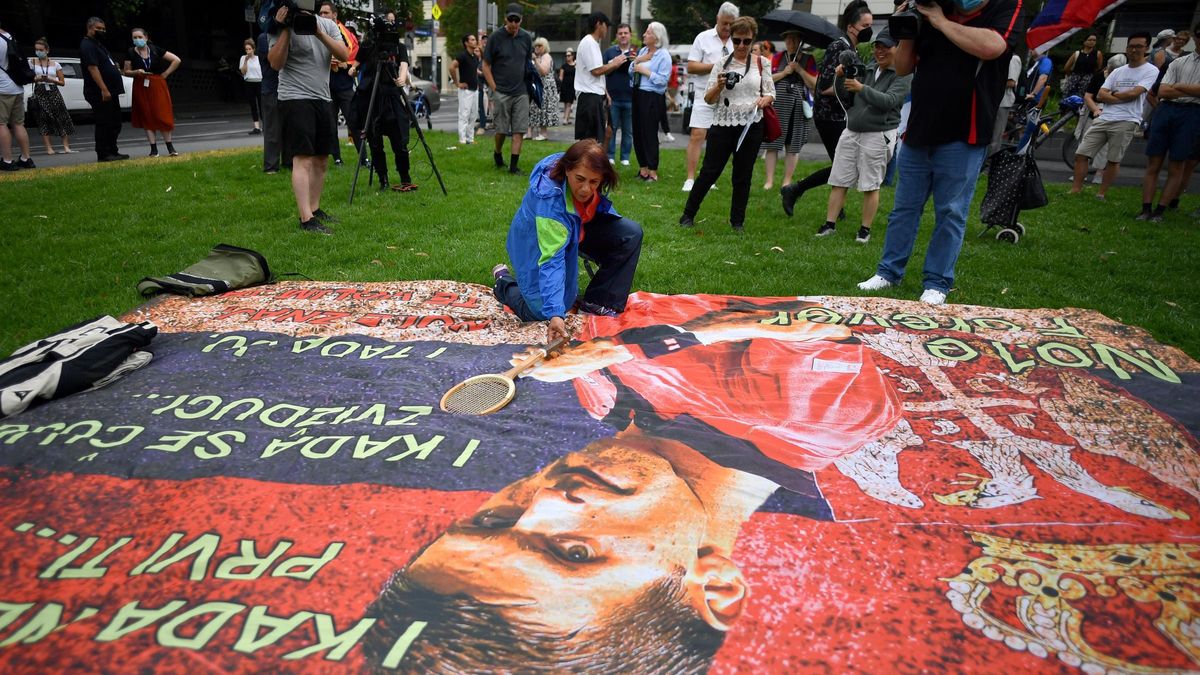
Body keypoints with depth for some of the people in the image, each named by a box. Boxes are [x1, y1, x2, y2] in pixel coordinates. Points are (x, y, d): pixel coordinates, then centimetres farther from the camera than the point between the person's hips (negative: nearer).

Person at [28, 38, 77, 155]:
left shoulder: (55, 64, 8)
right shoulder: (32, 62, 7)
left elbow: (62, 82, 7)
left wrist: (51, 79, -10)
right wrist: (37, 79, -14)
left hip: (54, 92, 1)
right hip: (40, 93, -1)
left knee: (62, 117, -8)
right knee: (43, 119, -5)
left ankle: (66, 147, -8)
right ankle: (49, 148, -7)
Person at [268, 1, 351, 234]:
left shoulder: (328, 25, 9)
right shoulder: (284, 27, -5)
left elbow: (344, 56, -3)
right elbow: (275, 63, -15)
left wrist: (319, 33, -14)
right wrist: (285, 30, -18)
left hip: (322, 99, 6)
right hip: (295, 99, -6)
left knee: (321, 159, 9)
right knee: (303, 159, -14)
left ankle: (314, 208, 20)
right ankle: (306, 219, -18)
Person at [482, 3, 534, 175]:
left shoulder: (526, 38, 6)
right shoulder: (496, 38, -4)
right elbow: (486, 66, 0)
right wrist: (494, 89, -6)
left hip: (521, 92, 3)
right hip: (501, 92, -3)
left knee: (519, 130, -3)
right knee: (502, 130, 3)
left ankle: (514, 165, 1)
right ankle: (497, 154, 30)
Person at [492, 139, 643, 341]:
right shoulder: (550, 201, -41)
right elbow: (552, 261, -44)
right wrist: (555, 314, -49)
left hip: (574, 229, 7)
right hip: (537, 244, -6)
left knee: (631, 233, -13)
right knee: (540, 312, -15)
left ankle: (596, 302, -2)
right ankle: (504, 280, 18)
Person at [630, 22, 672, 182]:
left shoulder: (664, 55, -9)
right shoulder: (642, 51, 13)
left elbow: (663, 79, -16)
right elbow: (631, 73, 15)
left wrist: (645, 71, -13)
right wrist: (636, 61, -2)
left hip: (652, 98, -7)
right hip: (638, 95, 7)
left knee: (649, 133, -3)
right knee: (637, 132, 9)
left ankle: (652, 171, 6)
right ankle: (643, 168, 19)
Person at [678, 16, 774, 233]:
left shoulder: (762, 63, 6)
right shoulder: (722, 64, 3)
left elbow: (771, 94, 10)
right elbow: (708, 99, 2)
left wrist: (765, 99, -13)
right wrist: (719, 86, -18)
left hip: (751, 126, 1)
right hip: (723, 126, -1)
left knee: (743, 176, 8)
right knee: (709, 172, 0)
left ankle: (737, 221, 19)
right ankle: (688, 214, 12)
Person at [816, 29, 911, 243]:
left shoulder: (903, 75, -4)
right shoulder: (867, 69, 12)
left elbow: (889, 101, -18)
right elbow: (843, 95, 12)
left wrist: (861, 88, -25)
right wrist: (840, 77, -7)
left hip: (878, 135, -5)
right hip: (851, 132, 5)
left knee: (870, 186, 0)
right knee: (839, 181, 3)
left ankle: (865, 229, 9)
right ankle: (829, 224, 8)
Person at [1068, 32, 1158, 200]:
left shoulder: (1151, 71, 2)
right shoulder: (1118, 71, 18)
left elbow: (1133, 93, -10)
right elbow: (1100, 95, 7)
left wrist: (1112, 94, 4)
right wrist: (1123, 98, -7)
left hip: (1126, 121, -5)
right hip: (1104, 119, 5)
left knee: (1113, 160, -3)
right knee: (1081, 153, -3)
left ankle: (1101, 194, 5)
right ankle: (1075, 190, 1)